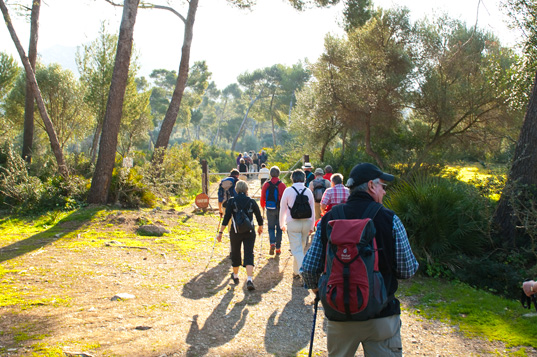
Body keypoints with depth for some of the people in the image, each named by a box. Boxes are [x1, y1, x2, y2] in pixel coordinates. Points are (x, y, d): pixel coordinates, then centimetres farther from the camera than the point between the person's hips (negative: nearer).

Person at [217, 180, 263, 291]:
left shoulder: (232, 201, -4)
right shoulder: (252, 201, 0)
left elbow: (227, 217, -9)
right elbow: (259, 216, 8)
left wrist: (221, 232, -6)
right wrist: (260, 227, 27)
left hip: (235, 232, 0)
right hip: (249, 232, 0)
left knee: (235, 253, 17)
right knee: (249, 254, -2)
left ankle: (235, 276, 36)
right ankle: (250, 280, -18)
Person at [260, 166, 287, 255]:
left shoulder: (266, 185, -5)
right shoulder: (282, 185, -7)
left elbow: (262, 198, 1)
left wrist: (263, 207, 20)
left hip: (270, 210, 0)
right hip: (280, 209, 0)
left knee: (271, 227, 13)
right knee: (279, 229, 10)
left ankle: (272, 243, -11)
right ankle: (278, 248, 13)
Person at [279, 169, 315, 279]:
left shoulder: (288, 191, -4)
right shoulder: (308, 191, 3)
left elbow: (283, 209, 3)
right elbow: (312, 210, 9)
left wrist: (282, 224, 16)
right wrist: (311, 226, 20)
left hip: (293, 223, -4)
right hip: (306, 223, 4)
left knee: (297, 249, -2)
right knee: (302, 248, 19)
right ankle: (296, 271, 32)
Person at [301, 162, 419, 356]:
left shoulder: (328, 219, -2)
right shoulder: (390, 219, -9)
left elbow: (309, 268, -2)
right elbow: (407, 271, -7)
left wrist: (314, 286, 20)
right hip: (381, 315, -2)